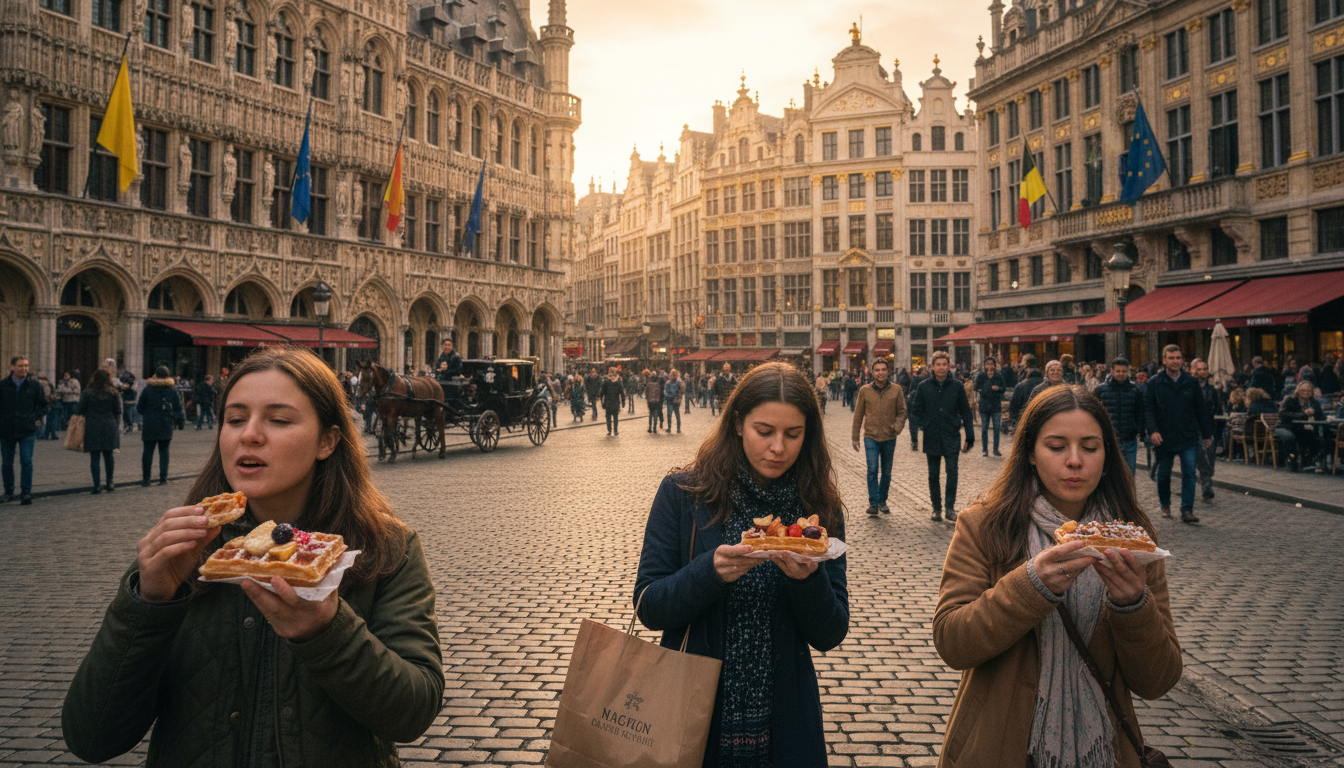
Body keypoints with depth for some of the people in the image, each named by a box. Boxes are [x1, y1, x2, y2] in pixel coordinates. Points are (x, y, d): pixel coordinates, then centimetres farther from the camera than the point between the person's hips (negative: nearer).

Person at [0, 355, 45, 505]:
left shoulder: (33, 385, 2)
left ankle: (26, 493, -5)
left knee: (26, 461, -10)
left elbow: (42, 405, 14)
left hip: (27, 431, -1)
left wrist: (37, 418, 3)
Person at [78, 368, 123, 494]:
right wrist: (116, 426, 13)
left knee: (95, 457, 0)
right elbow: (118, 412, 4)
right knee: (108, 455, 16)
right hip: (110, 427, 2)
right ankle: (110, 482, 21)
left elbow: (79, 410, 0)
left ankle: (97, 485, -2)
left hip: (92, 428, -2)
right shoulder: (114, 394, 2)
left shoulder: (87, 393, -3)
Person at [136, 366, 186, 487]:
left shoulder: (148, 389, -4)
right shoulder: (172, 390, 0)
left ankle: (146, 478, 6)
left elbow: (140, 408, 2)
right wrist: (179, 419, 19)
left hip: (150, 426, -1)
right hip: (166, 426, 1)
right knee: (164, 451, 6)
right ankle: (163, 478, 4)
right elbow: (178, 408, 4)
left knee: (148, 451, 5)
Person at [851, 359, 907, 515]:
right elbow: (858, 415, 6)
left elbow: (902, 411, 5)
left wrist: (898, 426, -15)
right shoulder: (865, 390, 1)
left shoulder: (896, 389, 1)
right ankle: (873, 503, -4)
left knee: (886, 472, 10)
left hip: (889, 438, 1)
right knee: (872, 469, -13)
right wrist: (854, 437, 6)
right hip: (871, 437, -1)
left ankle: (882, 501, 26)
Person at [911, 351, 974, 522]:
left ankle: (950, 508, -1)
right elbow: (917, 410, 9)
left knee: (952, 471, -9)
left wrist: (969, 437, 1)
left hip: (951, 438, -1)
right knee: (933, 475, 9)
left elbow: (965, 412, 4)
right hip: (931, 438, 1)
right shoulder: (924, 387, 2)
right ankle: (936, 508, 18)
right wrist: (927, 423, -4)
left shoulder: (956, 387, 1)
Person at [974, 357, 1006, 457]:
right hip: (984, 405, -1)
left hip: (996, 406, 1)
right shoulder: (981, 376, 1)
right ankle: (984, 449, 11)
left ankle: (996, 449, 10)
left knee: (997, 428, 1)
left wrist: (998, 388, -16)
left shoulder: (999, 376, 4)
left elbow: (1004, 388, 5)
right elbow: (977, 388, -7)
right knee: (984, 428, 3)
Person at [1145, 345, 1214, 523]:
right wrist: (1152, 431, -18)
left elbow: (1200, 409, 11)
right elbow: (1148, 409, -4)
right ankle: (1165, 505, 30)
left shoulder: (1191, 382, 7)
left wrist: (1207, 434, 12)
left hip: (1188, 437, 1)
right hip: (1164, 438, -1)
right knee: (1164, 474, 11)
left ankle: (1187, 510, -5)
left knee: (1189, 473, -8)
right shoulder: (1154, 383, 0)